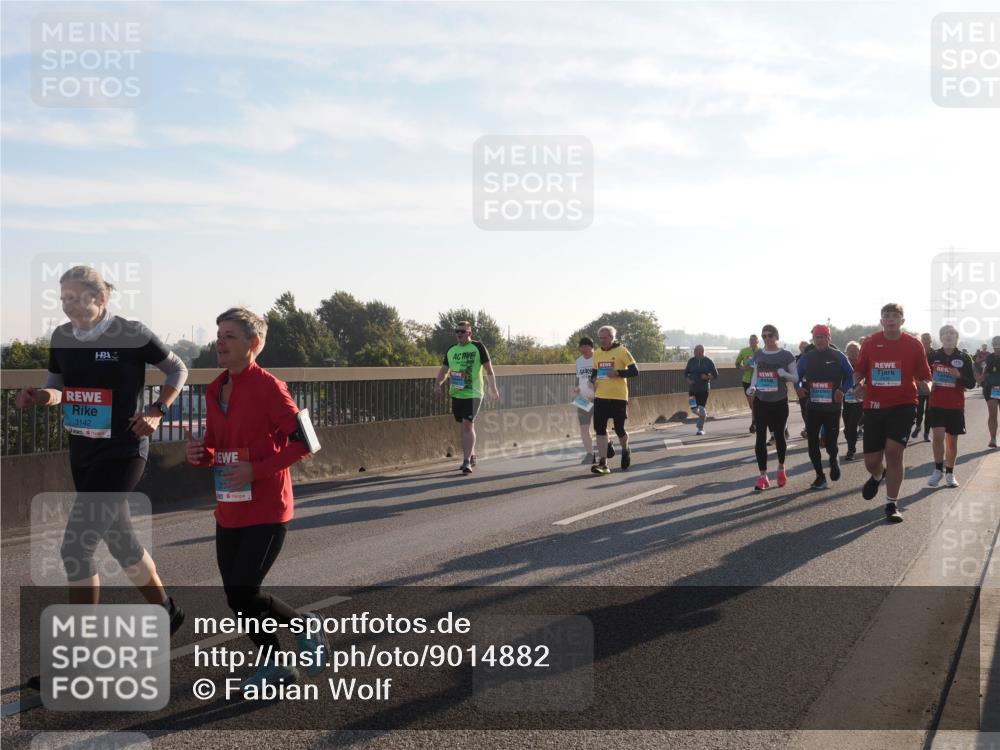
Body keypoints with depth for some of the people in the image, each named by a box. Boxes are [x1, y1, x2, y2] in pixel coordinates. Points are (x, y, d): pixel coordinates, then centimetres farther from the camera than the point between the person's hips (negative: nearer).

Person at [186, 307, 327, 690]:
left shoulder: (268, 387, -14)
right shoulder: (215, 390, 8)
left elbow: (303, 439, -15)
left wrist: (257, 470, -21)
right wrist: (199, 453, -6)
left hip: (266, 510, -7)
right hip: (228, 511, 8)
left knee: (243, 594, -9)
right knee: (236, 596, 10)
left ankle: (307, 626, 17)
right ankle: (274, 666, 28)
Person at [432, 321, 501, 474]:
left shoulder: (478, 347, -4)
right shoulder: (451, 351, 12)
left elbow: (489, 369, -2)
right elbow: (444, 370, 14)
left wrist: (493, 389, -7)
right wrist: (437, 384, -4)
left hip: (472, 394, -6)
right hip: (456, 394, 6)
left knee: (467, 425, -14)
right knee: (465, 426, 15)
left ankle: (466, 461, -14)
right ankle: (471, 456, 31)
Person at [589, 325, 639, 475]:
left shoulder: (622, 351, -6)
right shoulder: (597, 354, 11)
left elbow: (635, 372, -8)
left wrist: (617, 373, -20)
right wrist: (593, 379, 0)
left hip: (618, 397, -4)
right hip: (600, 397, 5)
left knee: (619, 429, 5)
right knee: (600, 429, -5)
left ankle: (625, 451, 37)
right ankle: (603, 464, -4)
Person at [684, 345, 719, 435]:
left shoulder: (708, 362, -2)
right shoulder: (691, 361, 4)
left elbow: (715, 375, 3)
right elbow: (685, 373, 13)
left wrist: (707, 377, -16)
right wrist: (688, 380, -8)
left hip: (704, 389, -3)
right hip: (692, 389, 3)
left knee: (701, 408, -7)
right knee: (694, 408, 0)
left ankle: (701, 428, 7)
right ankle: (702, 417, 34)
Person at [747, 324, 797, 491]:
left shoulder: (786, 355, -4)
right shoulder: (758, 355, 7)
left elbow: (796, 378, -1)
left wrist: (784, 374, -22)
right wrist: (752, 386, -5)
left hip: (779, 401, -2)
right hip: (761, 401, 2)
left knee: (779, 435, 10)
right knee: (761, 437, -4)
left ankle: (781, 468, 34)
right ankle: (763, 476, -1)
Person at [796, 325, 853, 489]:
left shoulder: (838, 357, -1)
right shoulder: (806, 357, 5)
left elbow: (850, 376, 4)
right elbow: (796, 376, 14)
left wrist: (842, 390, -13)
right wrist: (799, 387, -7)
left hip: (833, 407, -2)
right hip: (812, 407, 2)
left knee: (830, 443, -2)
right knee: (812, 443, 1)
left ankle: (833, 460, 33)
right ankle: (820, 476, 16)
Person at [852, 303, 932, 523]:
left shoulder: (914, 345, -1)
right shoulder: (870, 343, 3)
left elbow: (924, 376, 4)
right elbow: (859, 370, 15)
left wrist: (926, 386, -18)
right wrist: (858, 384, -6)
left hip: (903, 405, -2)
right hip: (874, 406, 2)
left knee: (893, 451, -15)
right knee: (871, 461, 3)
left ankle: (891, 505, 1)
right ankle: (878, 476, 44)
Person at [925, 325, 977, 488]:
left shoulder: (964, 358, 0)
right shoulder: (933, 356, 2)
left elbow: (972, 383, 0)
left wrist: (959, 376, -17)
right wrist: (929, 384, -6)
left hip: (956, 406, 1)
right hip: (936, 404, -1)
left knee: (952, 440, 7)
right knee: (938, 435, -15)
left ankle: (950, 474, 20)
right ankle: (938, 470, 1)